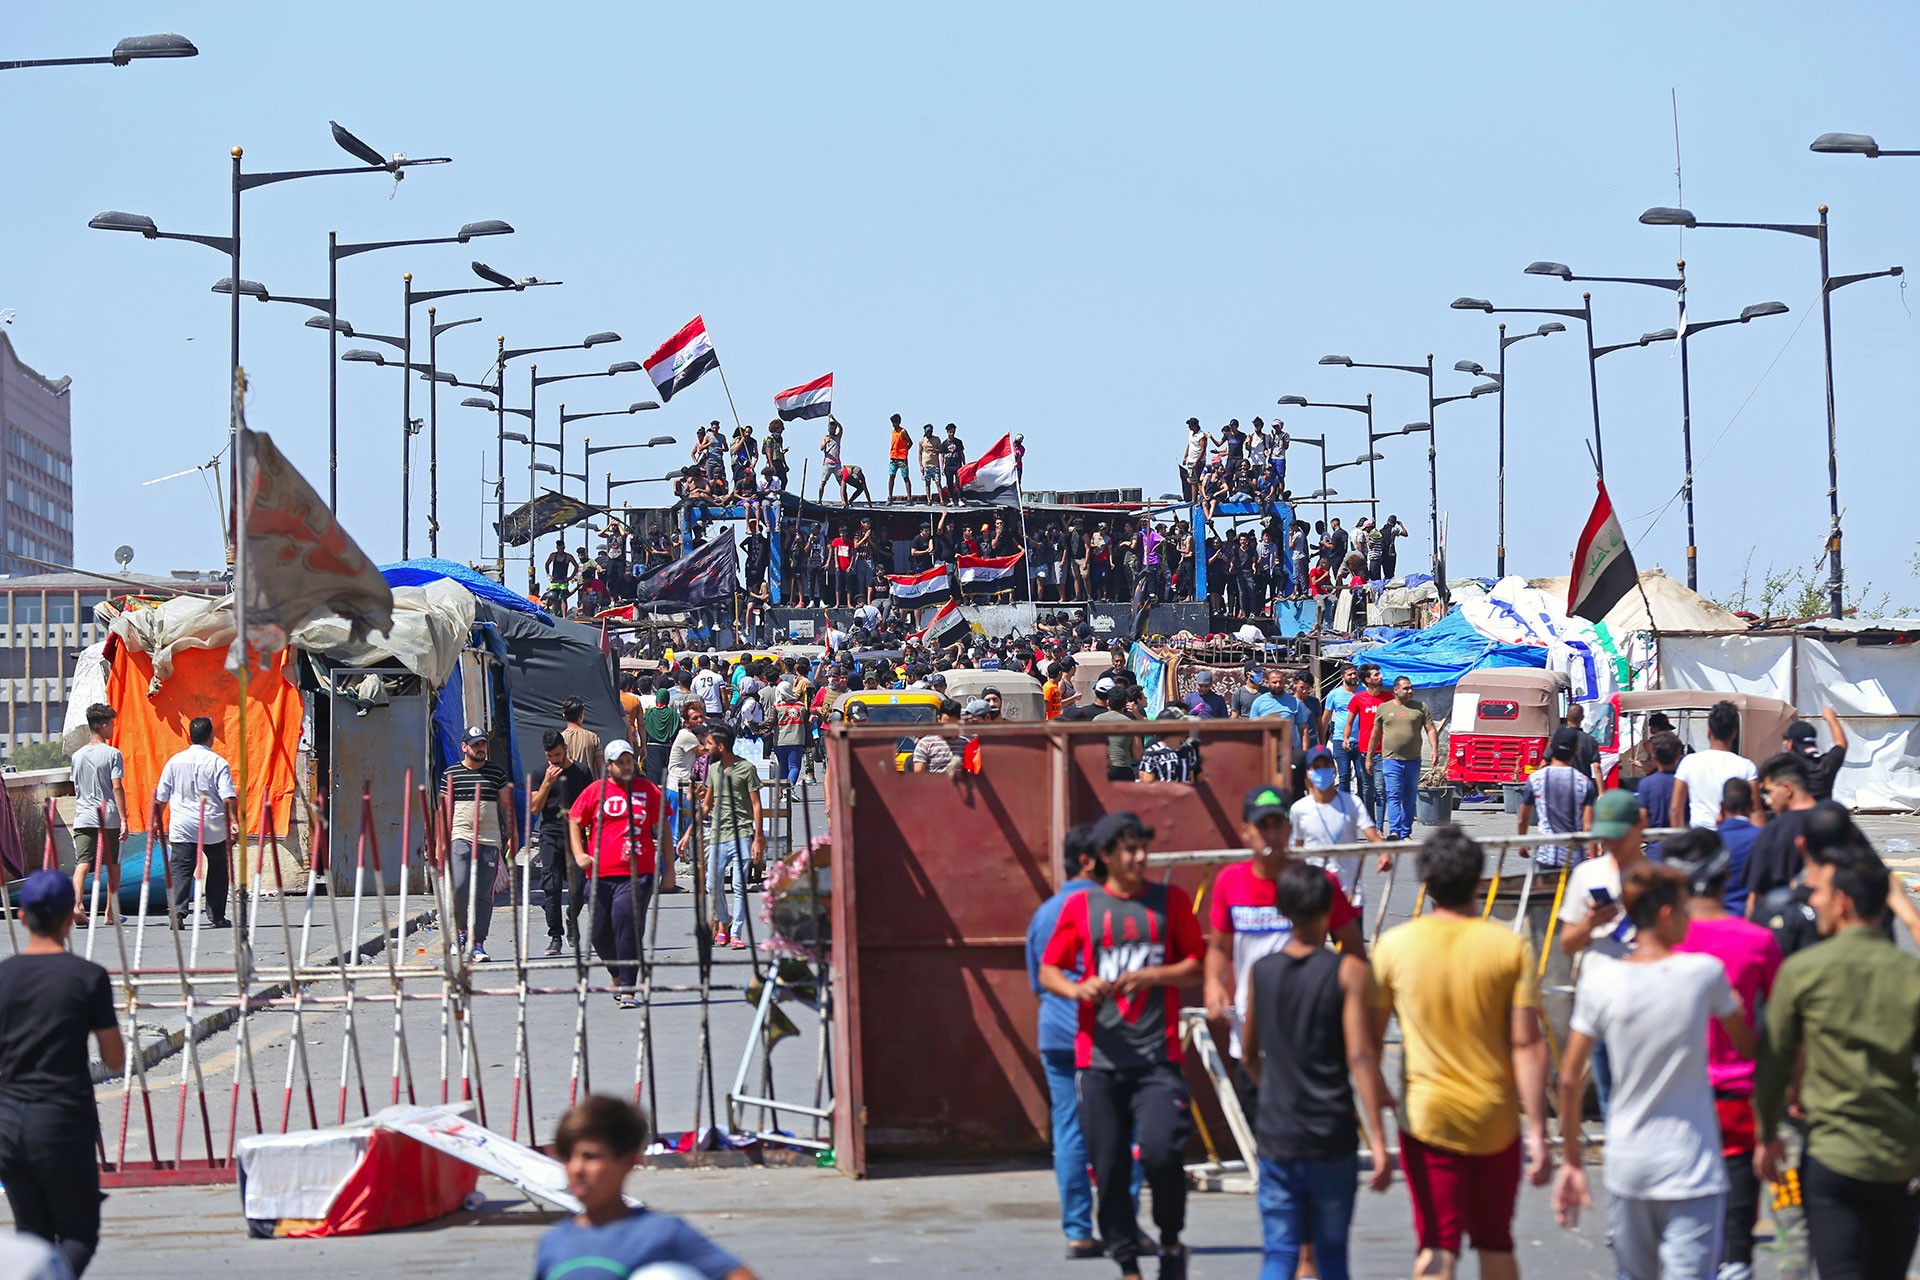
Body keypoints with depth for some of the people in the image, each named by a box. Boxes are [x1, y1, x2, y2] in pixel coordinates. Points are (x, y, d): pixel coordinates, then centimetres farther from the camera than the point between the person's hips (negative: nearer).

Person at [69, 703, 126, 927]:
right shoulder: (112, 754, -5)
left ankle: (77, 904, -29)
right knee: (113, 866, 12)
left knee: (82, 864, -7)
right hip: (109, 818, -3)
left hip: (83, 818, 3)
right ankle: (111, 913, 20)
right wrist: (123, 820, -11)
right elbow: (117, 788, -11)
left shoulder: (78, 756, 10)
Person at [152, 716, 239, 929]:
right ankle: (216, 916, 14)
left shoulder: (175, 762, 5)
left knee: (180, 870, -1)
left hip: (182, 828, 1)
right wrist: (234, 821, -12)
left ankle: (177, 911, -18)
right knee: (217, 871, 14)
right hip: (214, 828, -1)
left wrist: (157, 820, 21)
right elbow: (228, 797, -13)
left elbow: (161, 797, 11)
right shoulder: (218, 763, -4)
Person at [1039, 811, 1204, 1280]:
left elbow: (1196, 965, 9)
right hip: (1099, 1059, 1)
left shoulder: (1171, 900, 7)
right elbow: (1048, 971, 10)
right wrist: (1078, 989, -11)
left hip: (1157, 1057, -1)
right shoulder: (1081, 906, 6)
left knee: (1160, 1151, -17)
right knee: (1108, 1168, 1)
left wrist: (1151, 976, -9)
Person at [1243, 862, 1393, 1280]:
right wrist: (1378, 1140, -15)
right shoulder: (1348, 972, -8)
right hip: (1331, 1136, -2)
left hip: (1275, 1136, 2)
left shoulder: (1261, 971, 4)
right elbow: (1359, 1057, -15)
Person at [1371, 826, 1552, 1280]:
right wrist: (1538, 1133, -6)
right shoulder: (1510, 947, -7)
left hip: (1427, 1119, -1)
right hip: (1496, 1121, 1)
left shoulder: (1393, 945, -5)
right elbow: (1527, 1045, -9)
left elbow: (1371, 1034, 3)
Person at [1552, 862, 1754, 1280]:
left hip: (1627, 1167, 3)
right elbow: (1746, 1046, 8)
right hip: (1691, 1168, -3)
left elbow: (1570, 1081, 0)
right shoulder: (1704, 973, -9)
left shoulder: (1599, 982, -5)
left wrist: (1571, 1160, 10)